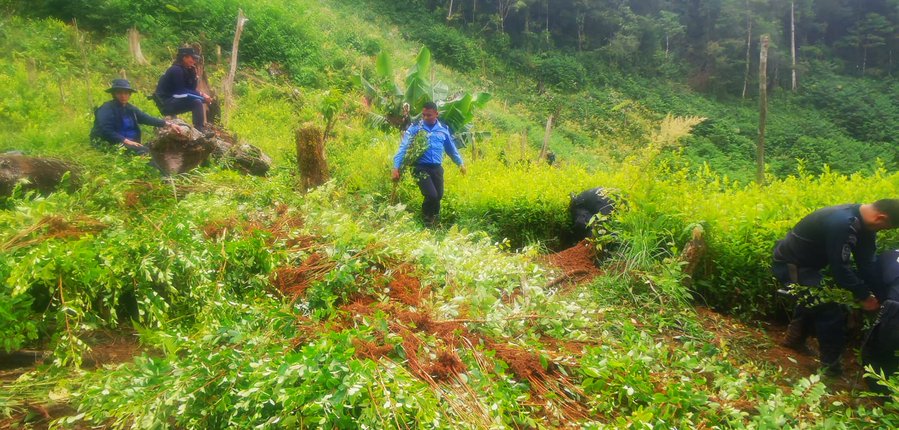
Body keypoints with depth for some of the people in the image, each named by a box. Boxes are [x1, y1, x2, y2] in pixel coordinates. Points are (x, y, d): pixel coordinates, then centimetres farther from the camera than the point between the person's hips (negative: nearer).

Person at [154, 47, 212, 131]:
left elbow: (191, 89, 9)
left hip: (173, 101, 10)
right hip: (166, 103, -10)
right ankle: (199, 131, -26)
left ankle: (202, 127, 5)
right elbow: (181, 91, -19)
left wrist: (194, 74, -3)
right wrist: (201, 94, -18)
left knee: (202, 100, 12)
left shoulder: (185, 70, 10)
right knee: (197, 102, -24)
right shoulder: (176, 70, -16)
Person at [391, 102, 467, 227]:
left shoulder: (443, 129, 7)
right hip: (420, 167, -4)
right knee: (432, 195, -16)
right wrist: (396, 167, -15)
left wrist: (460, 163, 25)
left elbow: (451, 148, 22)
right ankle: (426, 219, 13)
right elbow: (403, 148, -7)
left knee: (438, 196, 5)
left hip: (437, 168, 4)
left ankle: (434, 221, 32)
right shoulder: (414, 128, -3)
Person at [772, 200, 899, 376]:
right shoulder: (842, 224, -32)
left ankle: (794, 339, 49)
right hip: (790, 264, -11)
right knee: (830, 309, -8)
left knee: (814, 300, 29)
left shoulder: (860, 220, -1)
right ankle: (830, 364, 6)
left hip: (802, 262, 11)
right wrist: (864, 296, -17)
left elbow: (865, 262, 2)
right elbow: (840, 267, -27)